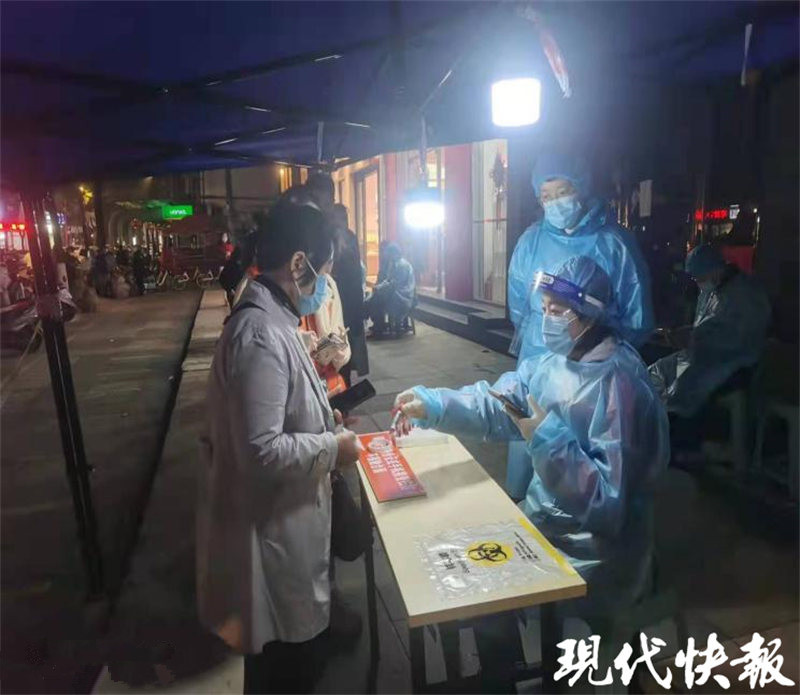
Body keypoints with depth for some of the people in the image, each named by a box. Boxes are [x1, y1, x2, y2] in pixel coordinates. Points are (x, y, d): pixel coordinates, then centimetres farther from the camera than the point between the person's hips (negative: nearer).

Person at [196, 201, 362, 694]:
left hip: (283, 516, 10)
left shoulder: (269, 318, 4)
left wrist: (320, 417, 8)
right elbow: (262, 451, -30)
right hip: (275, 524, -9)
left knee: (292, 643, 29)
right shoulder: (261, 335, -28)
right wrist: (332, 447, -18)